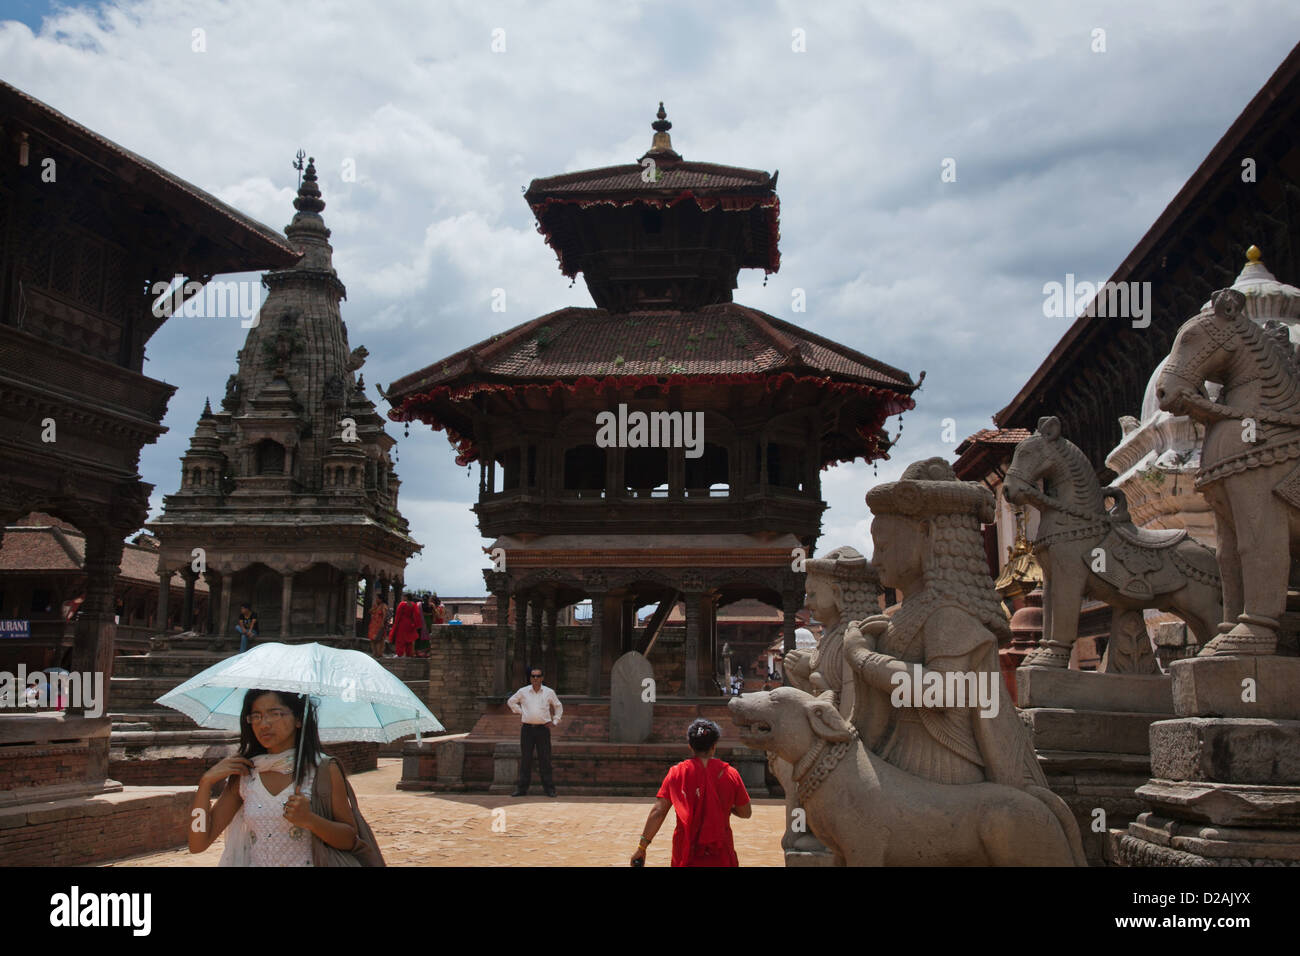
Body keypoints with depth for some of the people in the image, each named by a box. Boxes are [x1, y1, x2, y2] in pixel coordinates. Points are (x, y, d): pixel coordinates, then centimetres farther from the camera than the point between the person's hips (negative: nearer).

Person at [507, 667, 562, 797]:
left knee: (545, 759, -1)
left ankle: (549, 788, 3)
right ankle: (522, 788, 8)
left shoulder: (549, 692, 5)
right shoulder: (523, 691, 5)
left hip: (543, 729, -1)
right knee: (525, 759, 3)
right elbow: (511, 702, 20)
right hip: (527, 728, 1)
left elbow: (558, 706, 19)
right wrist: (520, 711, 10)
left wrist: (555, 721, 11)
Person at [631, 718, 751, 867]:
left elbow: (657, 812, -5)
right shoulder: (730, 773, -2)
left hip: (685, 854, 1)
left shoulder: (676, 772, -1)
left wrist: (642, 847, -1)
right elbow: (746, 813, 5)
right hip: (721, 856, -1)